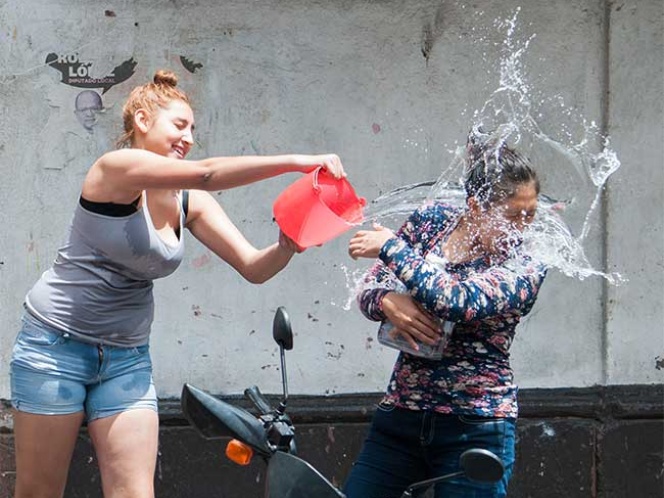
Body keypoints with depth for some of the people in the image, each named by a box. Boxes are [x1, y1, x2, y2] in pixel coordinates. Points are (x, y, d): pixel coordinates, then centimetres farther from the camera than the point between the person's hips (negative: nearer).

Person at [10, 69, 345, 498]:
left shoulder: (189, 203, 5)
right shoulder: (117, 167, -14)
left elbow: (254, 267, 1)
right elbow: (207, 173, -28)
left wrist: (288, 246, -21)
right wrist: (295, 162, -29)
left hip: (127, 357, 6)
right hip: (57, 344, -6)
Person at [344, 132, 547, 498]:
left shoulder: (525, 269, -10)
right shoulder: (431, 219, 3)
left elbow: (457, 300, -26)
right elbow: (368, 291, 7)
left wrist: (391, 247, -16)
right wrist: (388, 303, -17)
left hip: (476, 430, -4)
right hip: (400, 418, 4)